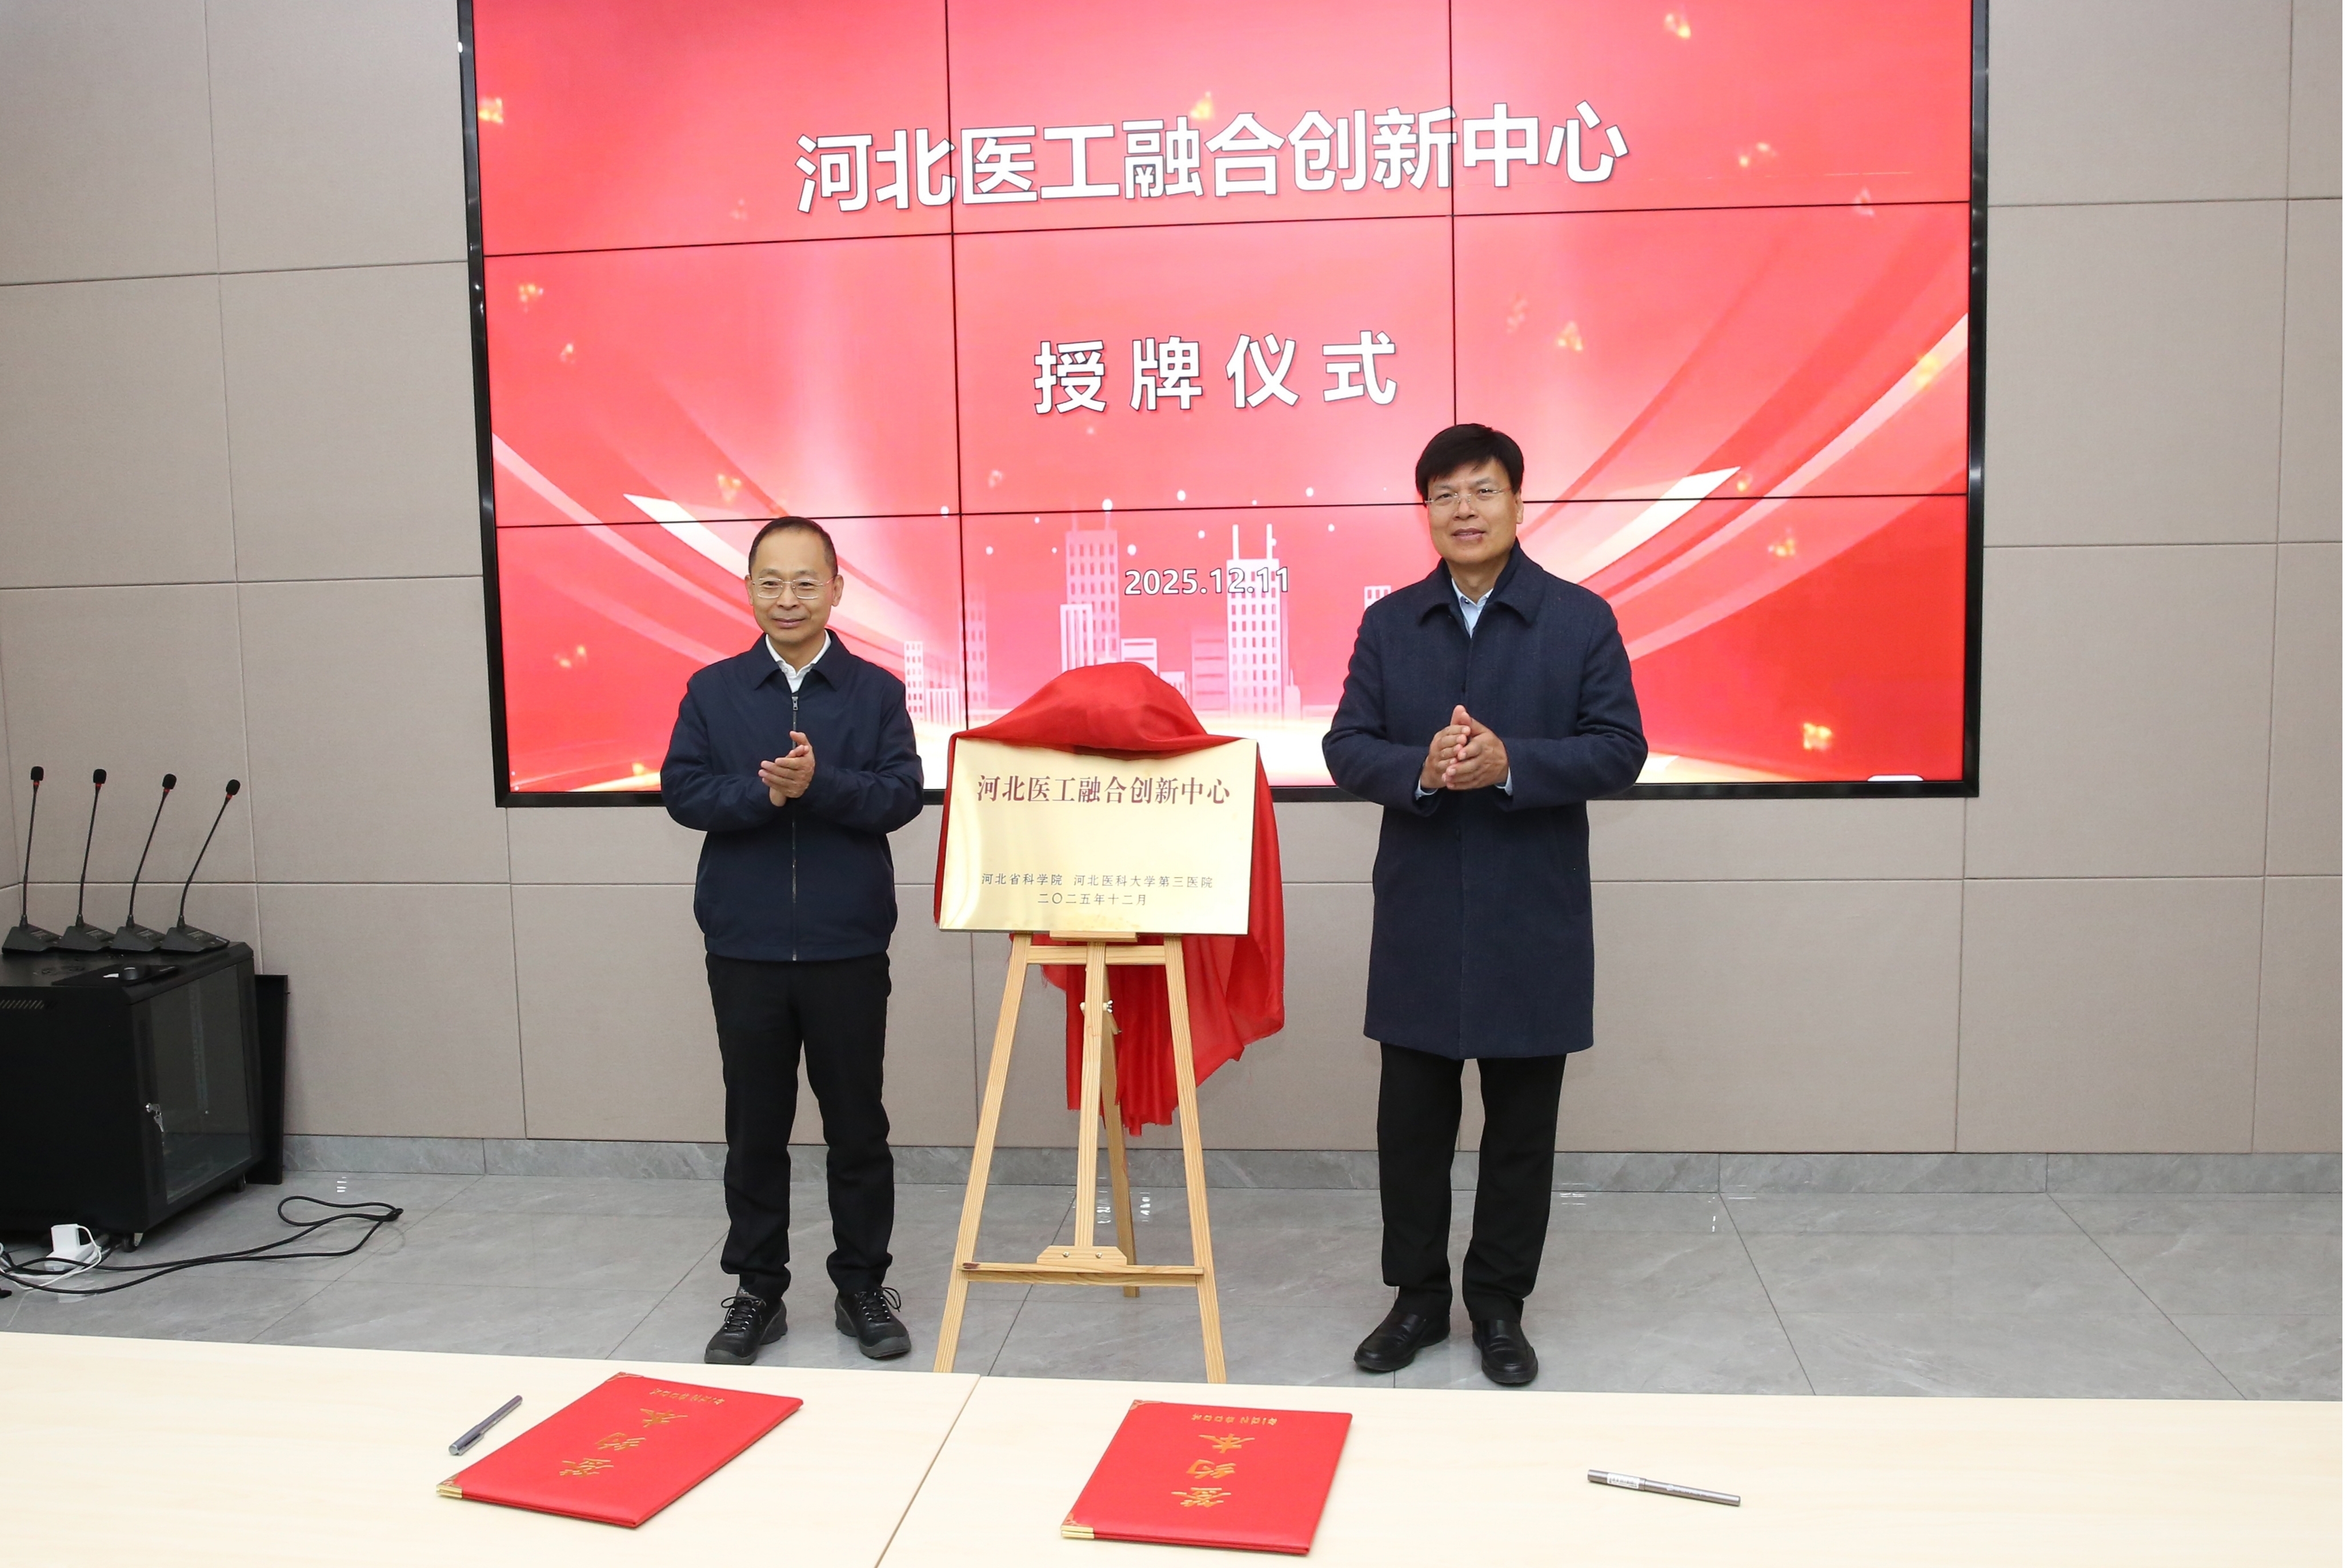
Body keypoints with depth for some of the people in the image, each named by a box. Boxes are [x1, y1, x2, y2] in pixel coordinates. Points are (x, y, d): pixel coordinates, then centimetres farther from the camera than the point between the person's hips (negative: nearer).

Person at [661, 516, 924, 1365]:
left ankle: (863, 1287, 23)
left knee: (857, 1125, 9)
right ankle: (757, 1290, 25)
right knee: (755, 1127, 11)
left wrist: (819, 782, -23)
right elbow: (682, 790, -3)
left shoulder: (876, 691, 2)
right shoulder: (711, 691, 5)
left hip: (848, 946, -1)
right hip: (744, 946, 1)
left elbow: (901, 794, -8)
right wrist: (763, 792, -19)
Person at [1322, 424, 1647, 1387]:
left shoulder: (1580, 619, -1)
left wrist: (1510, 763, -22)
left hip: (1534, 918, -1)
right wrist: (1421, 768, -20)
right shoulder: (1389, 623, 6)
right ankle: (1418, 1298, 27)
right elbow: (1346, 747, 0)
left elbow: (1620, 750, -7)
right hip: (1419, 917, 2)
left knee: (1522, 1127, 9)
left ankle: (1499, 1308, 26)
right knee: (1412, 1118, 10)